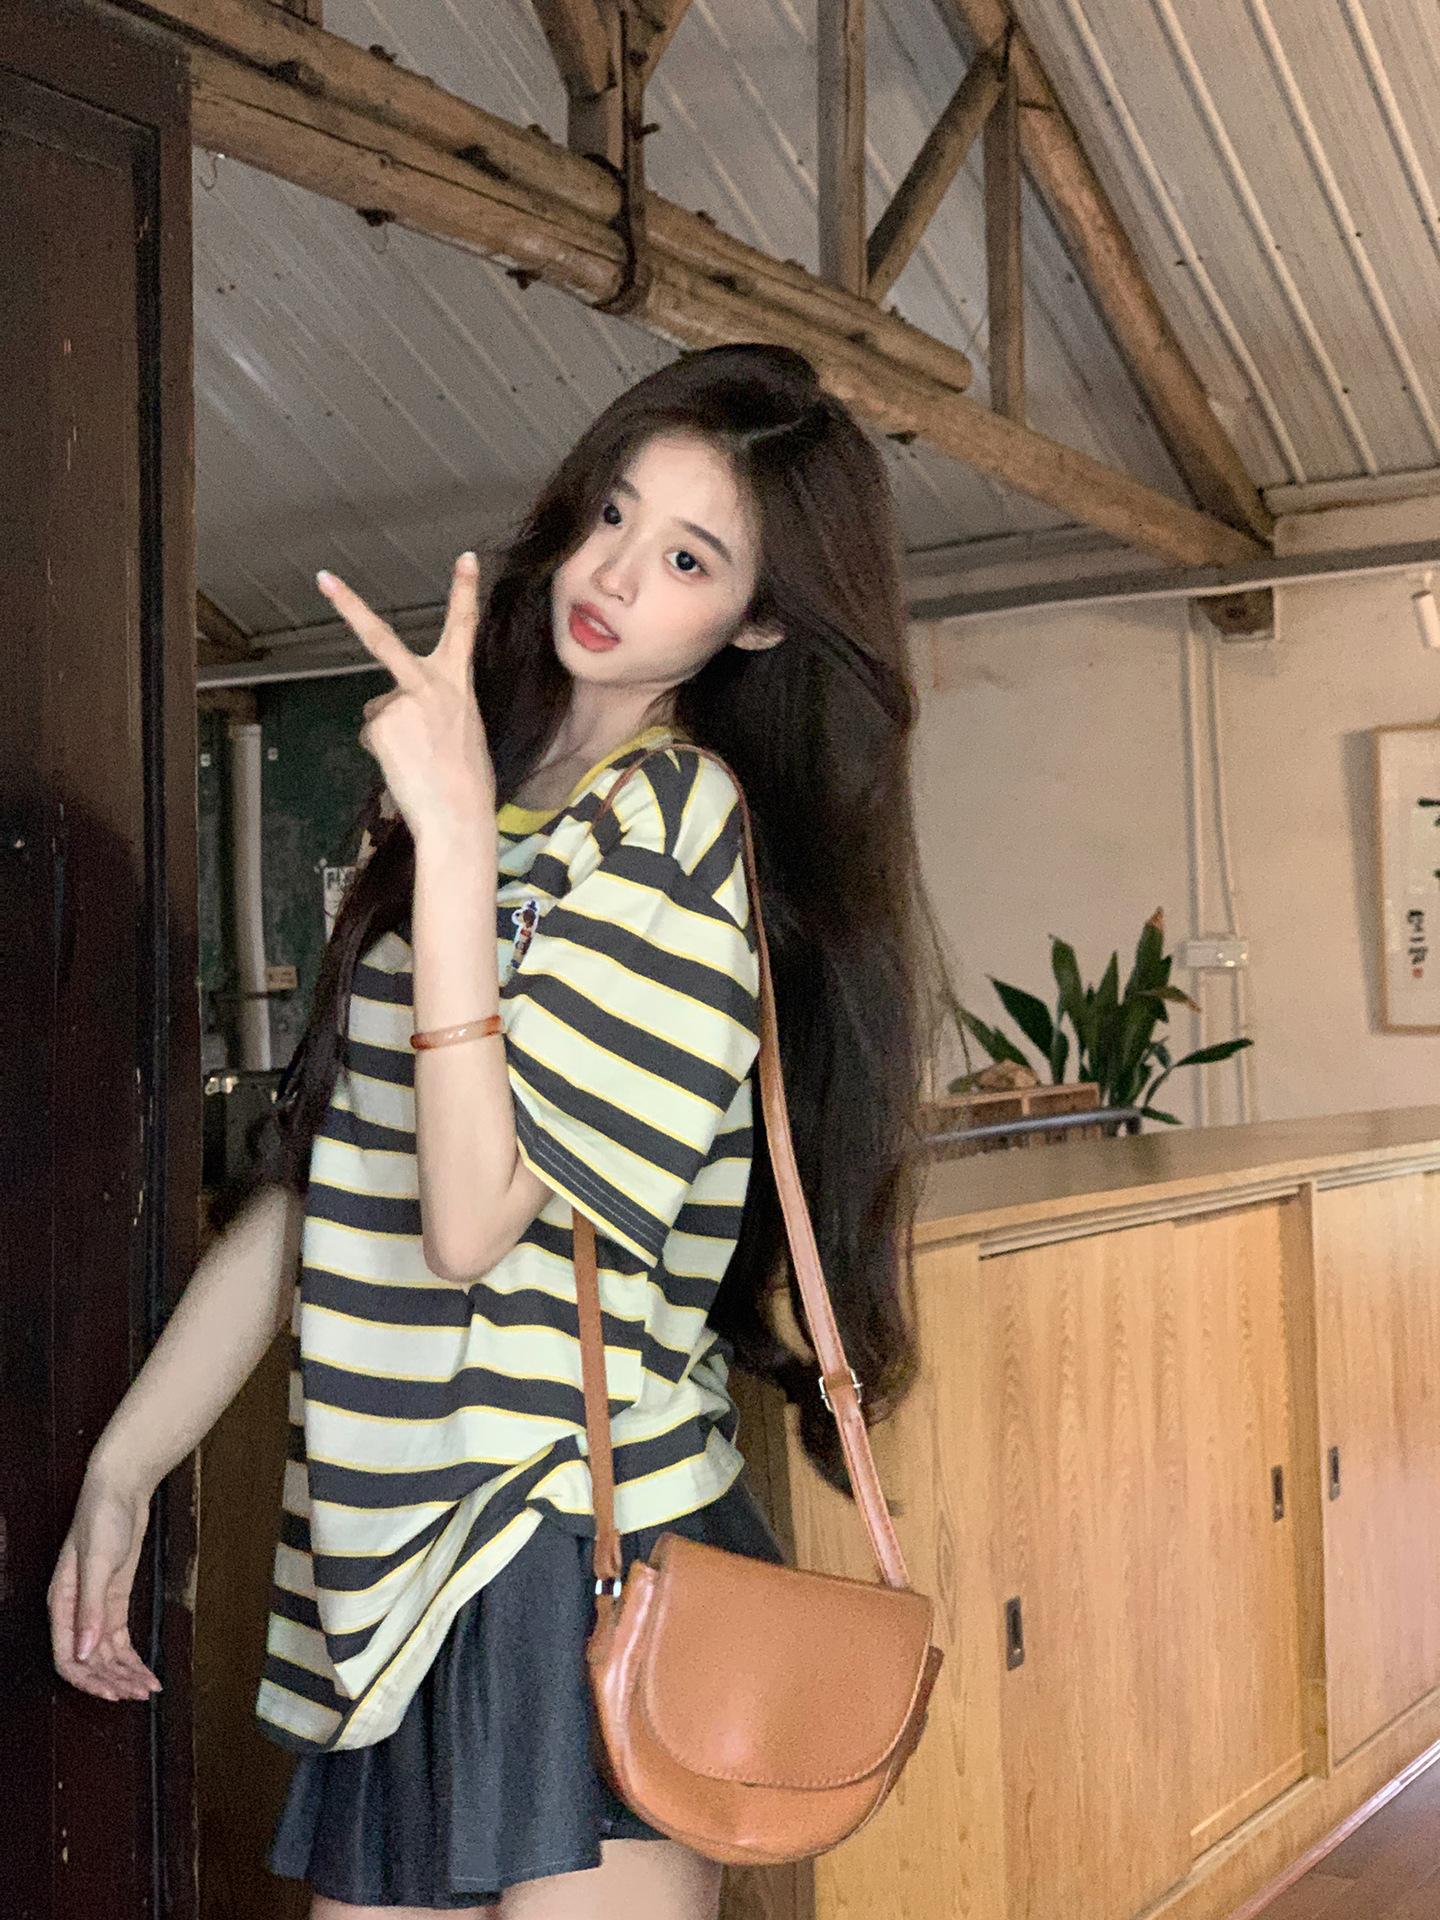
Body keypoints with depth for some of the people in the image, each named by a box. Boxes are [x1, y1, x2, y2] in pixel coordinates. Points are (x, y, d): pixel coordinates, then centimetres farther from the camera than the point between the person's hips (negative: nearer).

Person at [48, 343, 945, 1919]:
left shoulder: (673, 814, -11)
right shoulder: (503, 787, 13)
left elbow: (475, 1218, -22)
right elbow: (314, 1179, 13)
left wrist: (458, 836, -23)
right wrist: (124, 1467, 12)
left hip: (572, 1547, -7)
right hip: (401, 1555, 7)